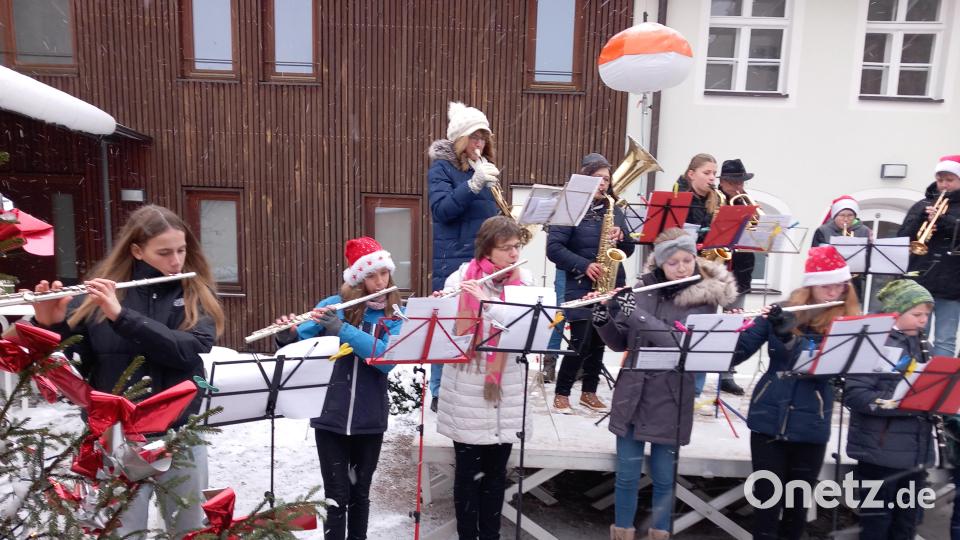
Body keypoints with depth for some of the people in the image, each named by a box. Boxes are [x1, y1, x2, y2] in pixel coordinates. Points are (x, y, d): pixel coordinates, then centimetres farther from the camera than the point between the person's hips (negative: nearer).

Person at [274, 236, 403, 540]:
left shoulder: (395, 315, -2)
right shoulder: (333, 305, -2)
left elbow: (388, 358, -20)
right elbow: (298, 345, -4)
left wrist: (342, 329, -29)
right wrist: (287, 335, -27)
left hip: (370, 419, 1)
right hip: (330, 416, -1)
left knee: (360, 493, 15)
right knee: (336, 495, 5)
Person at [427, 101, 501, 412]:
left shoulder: (484, 168, 15)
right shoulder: (441, 168, -4)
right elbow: (441, 210, -18)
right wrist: (473, 184, -27)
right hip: (453, 261, -6)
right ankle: (440, 393, 10)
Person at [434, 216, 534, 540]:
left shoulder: (524, 281, 0)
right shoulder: (461, 278, -6)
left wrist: (488, 301, -26)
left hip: (506, 394, 2)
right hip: (467, 394, -2)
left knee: (496, 471, 15)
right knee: (468, 471, 9)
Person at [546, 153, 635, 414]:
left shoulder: (614, 211, 12)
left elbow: (628, 251, 14)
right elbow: (554, 248, -12)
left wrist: (620, 238, -8)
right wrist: (584, 265, -20)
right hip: (580, 286, -5)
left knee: (599, 341, 9)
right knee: (581, 341, -8)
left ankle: (589, 392, 24)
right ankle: (561, 394, 7)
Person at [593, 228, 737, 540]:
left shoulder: (706, 297, -8)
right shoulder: (644, 287, 1)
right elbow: (620, 343, 5)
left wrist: (637, 315, -26)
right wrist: (603, 319, -15)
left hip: (669, 400, -2)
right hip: (631, 394, 3)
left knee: (663, 477, 11)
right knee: (627, 475, 11)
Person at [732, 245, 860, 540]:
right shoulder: (781, 312, 0)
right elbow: (736, 355, -1)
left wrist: (789, 336, -28)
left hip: (811, 427, 1)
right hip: (768, 420, 0)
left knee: (798, 503, 13)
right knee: (767, 499, 4)